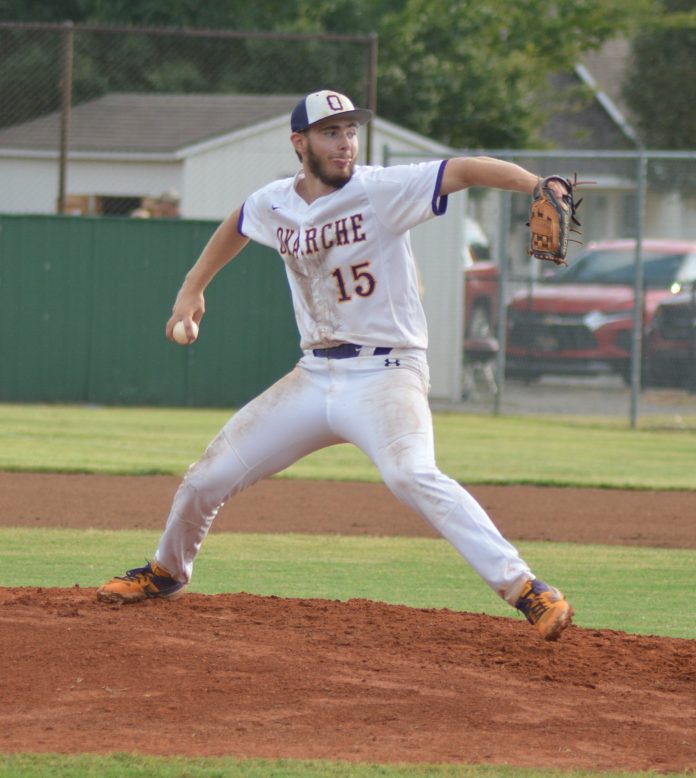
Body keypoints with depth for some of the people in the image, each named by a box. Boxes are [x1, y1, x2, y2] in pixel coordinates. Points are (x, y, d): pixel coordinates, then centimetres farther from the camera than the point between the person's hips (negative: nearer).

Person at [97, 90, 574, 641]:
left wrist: (540, 187, -41)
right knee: (209, 476, 10)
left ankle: (524, 589, -35)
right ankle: (167, 572, 40)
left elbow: (465, 170, -26)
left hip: (384, 377, -6)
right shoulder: (272, 206, 3)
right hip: (313, 378, 6)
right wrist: (192, 289, 25)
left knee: (410, 474, -33)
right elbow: (236, 227, 28)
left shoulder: (383, 191, -13)